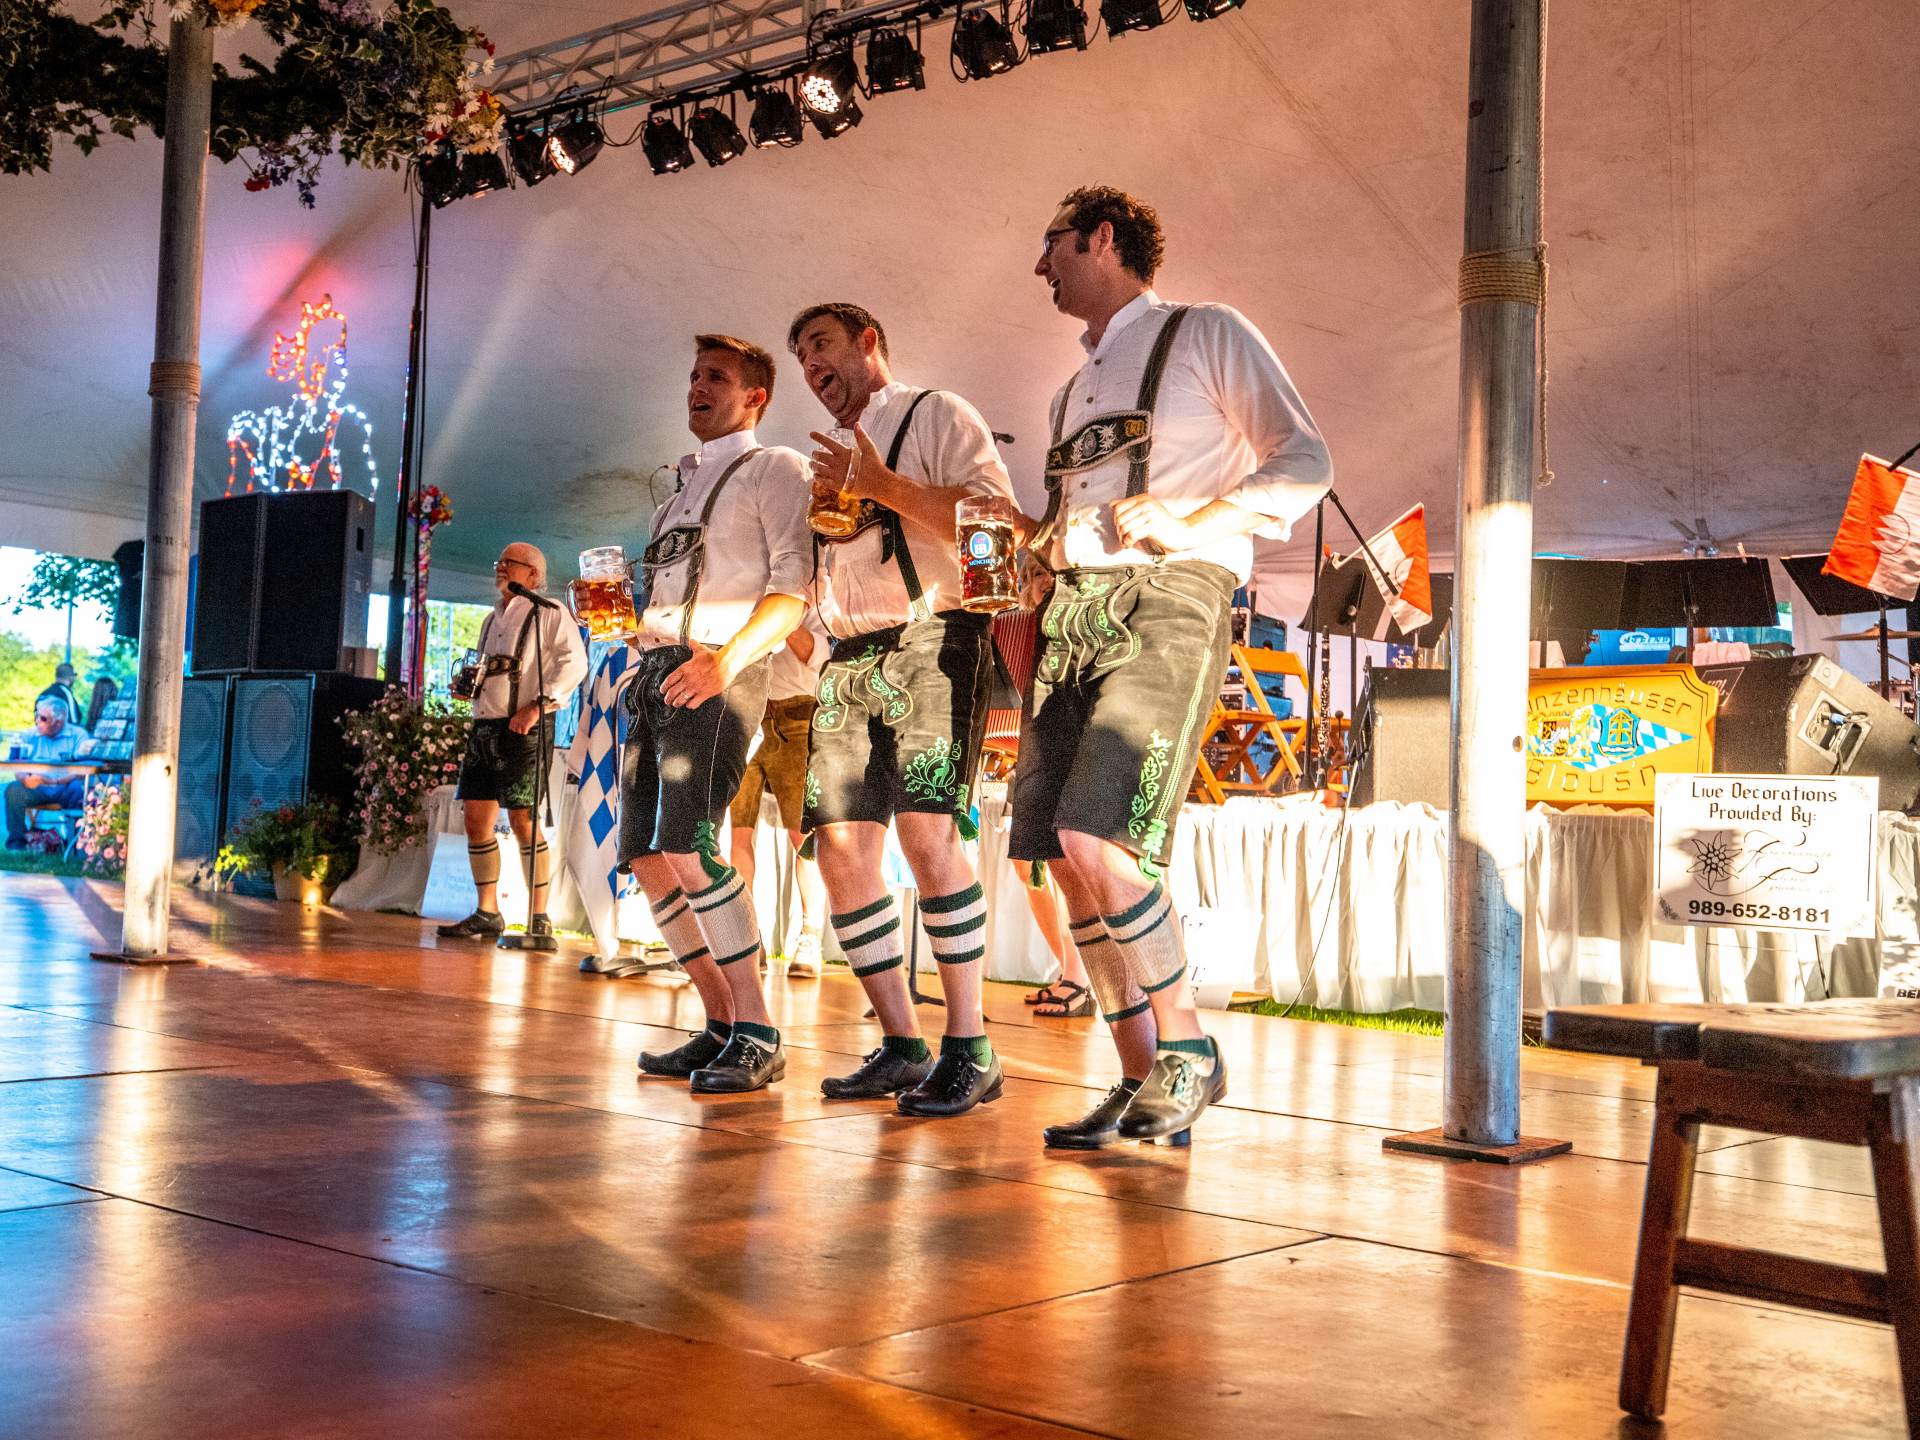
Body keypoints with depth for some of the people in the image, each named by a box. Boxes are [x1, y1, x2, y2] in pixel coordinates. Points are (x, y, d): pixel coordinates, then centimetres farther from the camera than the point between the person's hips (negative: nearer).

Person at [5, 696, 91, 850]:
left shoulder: (78, 735, -1)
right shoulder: (32, 736, 10)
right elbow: (19, 771, 4)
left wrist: (54, 781, -29)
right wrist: (25, 779, -22)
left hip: (65, 788, -3)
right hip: (37, 790, 3)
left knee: (77, 788, -35)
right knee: (13, 788, -25)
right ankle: (17, 842, -18)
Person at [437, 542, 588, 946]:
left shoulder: (548, 613, -1)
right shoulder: (492, 619, 23)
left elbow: (574, 663, -14)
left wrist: (537, 706, -22)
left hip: (524, 728, -8)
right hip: (484, 726, 8)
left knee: (523, 821, -11)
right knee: (476, 820, 4)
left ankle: (538, 920, -7)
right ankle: (486, 914, 12)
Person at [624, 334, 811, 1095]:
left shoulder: (774, 468, 4)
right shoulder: (686, 485, 28)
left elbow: (794, 584, -9)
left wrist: (727, 658, -21)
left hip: (716, 673, -8)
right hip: (655, 673, 8)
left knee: (687, 844, -21)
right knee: (646, 856, 2)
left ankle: (757, 1035, -16)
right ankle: (720, 1025, 10)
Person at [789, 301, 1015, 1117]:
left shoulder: (937, 416, 7)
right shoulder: (833, 455, 28)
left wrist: (882, 485, -12)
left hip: (930, 640, -7)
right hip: (848, 661, 7)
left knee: (926, 832, -20)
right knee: (840, 845, -2)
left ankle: (969, 1050, -14)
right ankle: (900, 1046, 6)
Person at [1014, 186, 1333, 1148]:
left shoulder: (1206, 335, 6)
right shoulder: (1072, 391, 28)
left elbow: (1304, 464, -2)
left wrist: (1190, 518, -14)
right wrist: (1034, 548, 9)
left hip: (1168, 602, -7)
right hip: (1071, 608, 8)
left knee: (1094, 839, -22)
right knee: (1069, 860, -1)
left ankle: (1187, 1049, -6)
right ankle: (1142, 1081, 7)